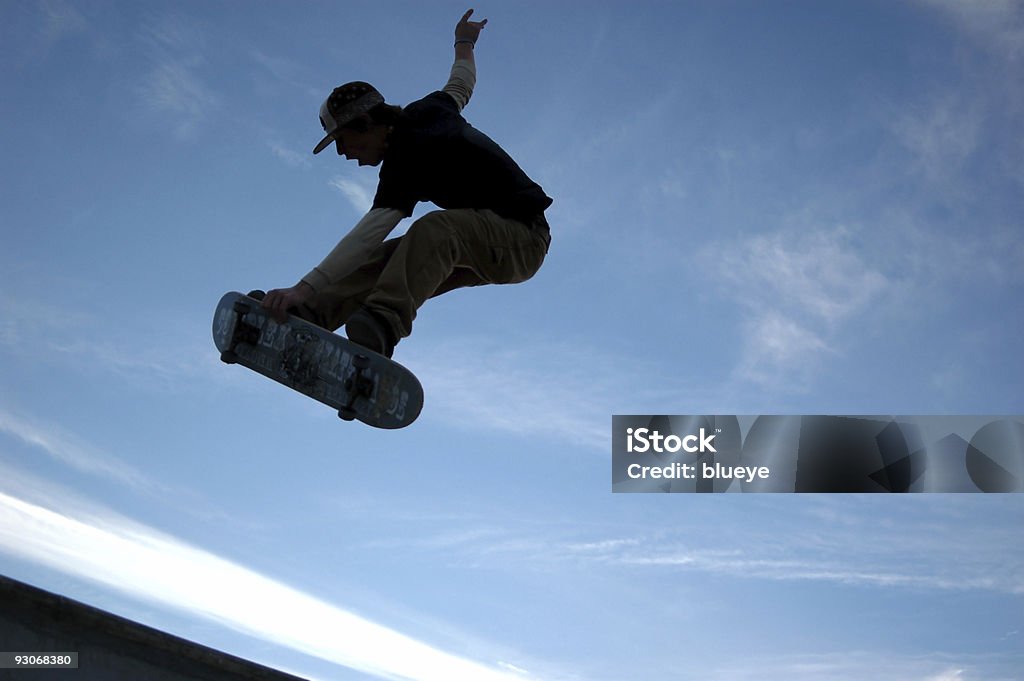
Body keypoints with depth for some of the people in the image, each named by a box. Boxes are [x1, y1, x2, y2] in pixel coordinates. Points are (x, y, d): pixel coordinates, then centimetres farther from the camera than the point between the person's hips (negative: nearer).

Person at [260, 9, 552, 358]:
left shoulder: (407, 157, -22)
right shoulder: (426, 111, 6)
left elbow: (368, 234, -33)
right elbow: (461, 86, 28)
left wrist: (306, 288, -41)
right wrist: (464, 43, 50)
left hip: (523, 239, -10)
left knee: (434, 230, -38)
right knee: (392, 256, -4)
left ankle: (382, 324, -57)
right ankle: (309, 315, -22)